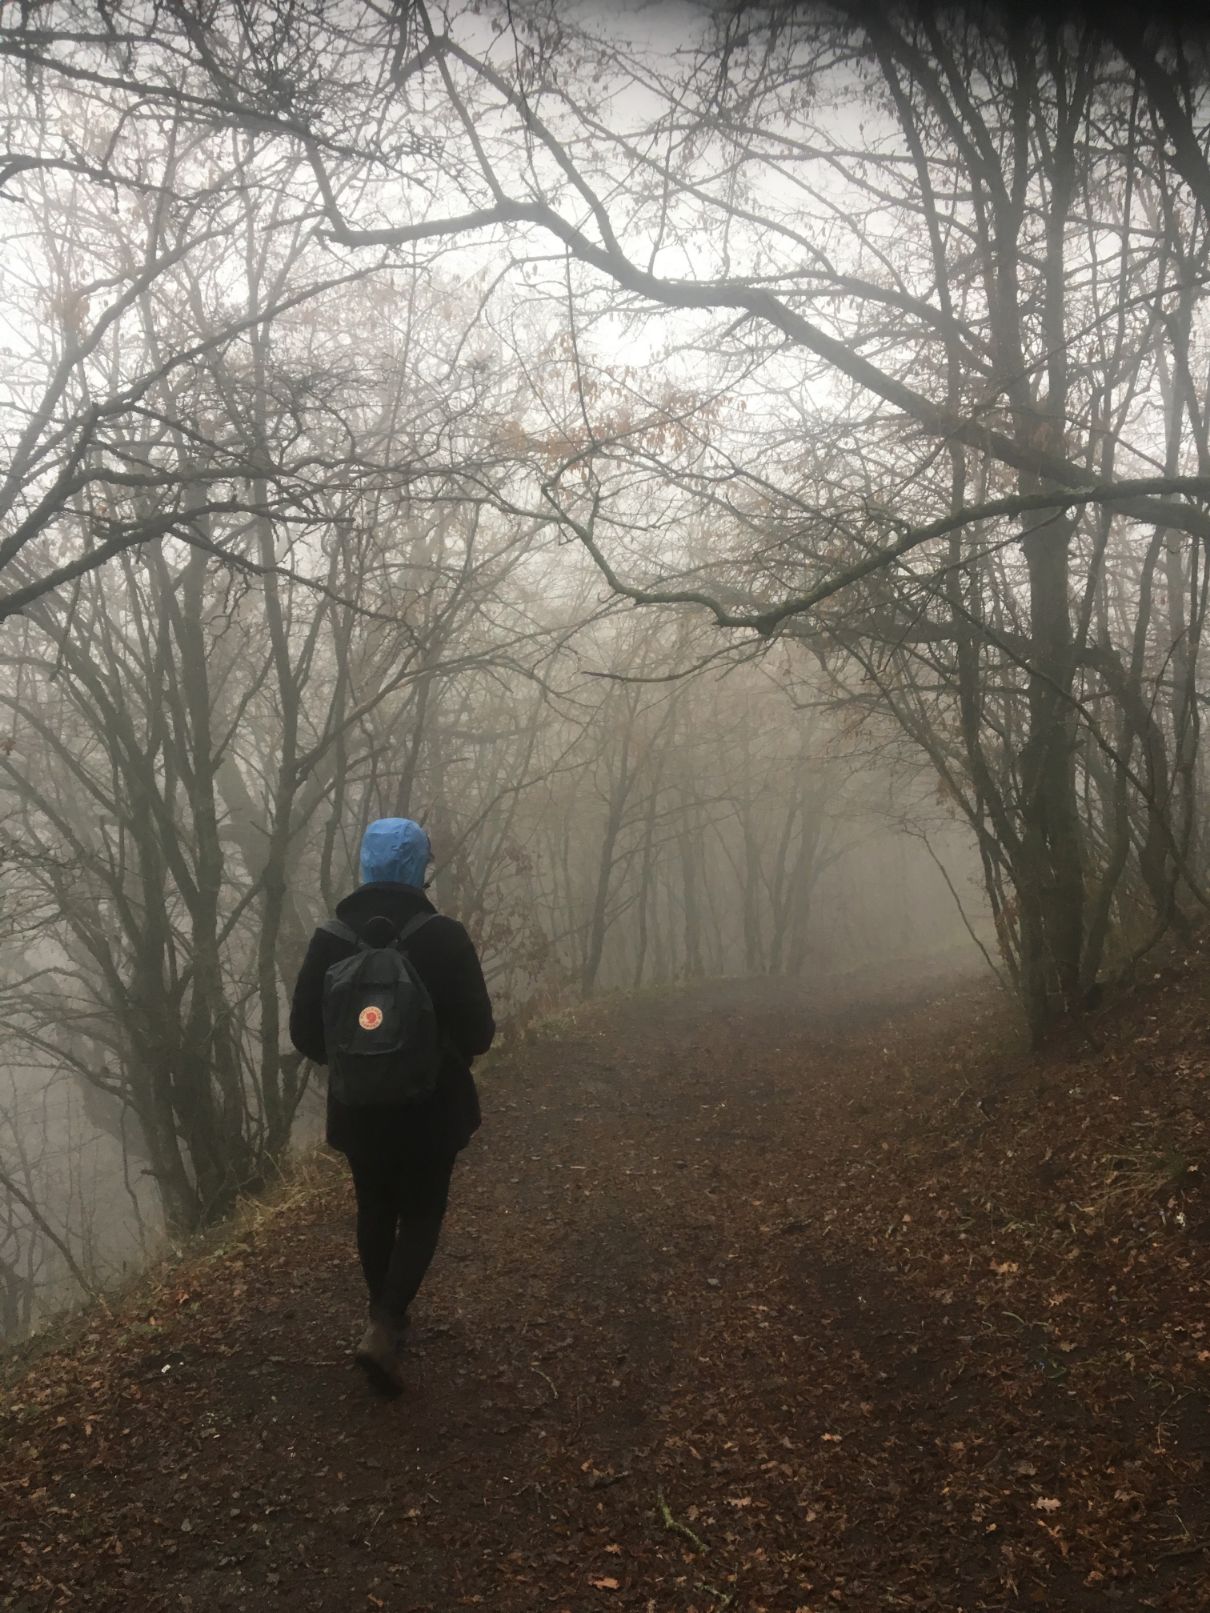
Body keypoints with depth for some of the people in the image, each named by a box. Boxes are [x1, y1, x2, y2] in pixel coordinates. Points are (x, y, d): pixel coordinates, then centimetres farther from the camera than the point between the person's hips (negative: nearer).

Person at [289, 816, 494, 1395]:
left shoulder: (330, 938, -6)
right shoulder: (443, 936, -15)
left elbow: (305, 1033, -3)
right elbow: (478, 1032, -16)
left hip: (359, 1108, 3)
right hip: (430, 1107, -3)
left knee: (375, 1210, 22)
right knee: (421, 1214, 12)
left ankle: (387, 1316, 35)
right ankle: (382, 1329, -5)